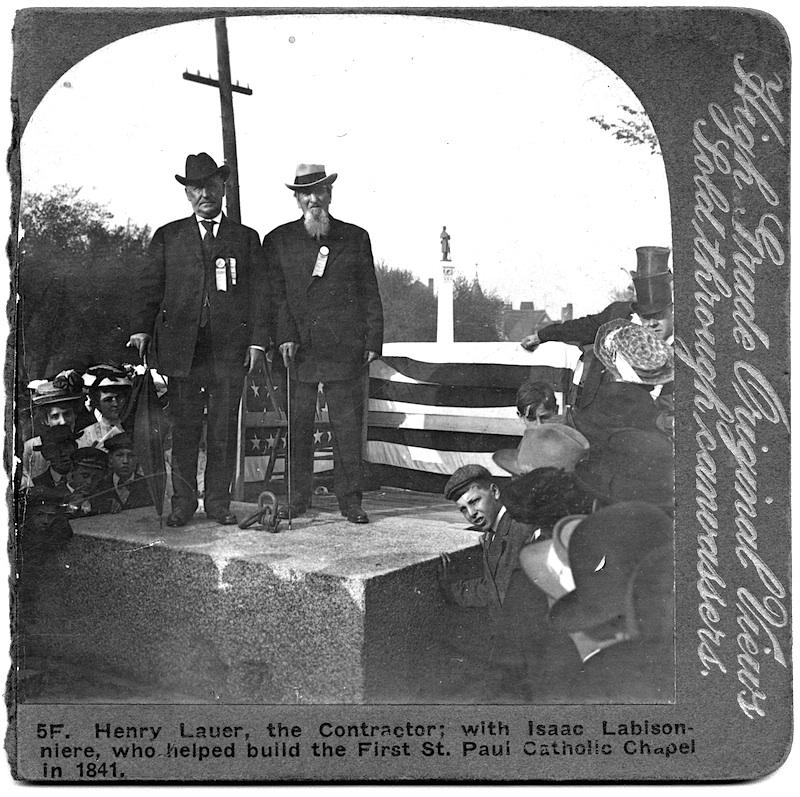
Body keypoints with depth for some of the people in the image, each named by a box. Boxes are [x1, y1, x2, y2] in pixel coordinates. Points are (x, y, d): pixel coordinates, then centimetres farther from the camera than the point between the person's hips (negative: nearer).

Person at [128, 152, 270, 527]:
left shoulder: (246, 238, 13)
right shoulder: (167, 237, 13)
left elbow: (259, 293, 7)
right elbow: (151, 288, 9)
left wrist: (258, 341, -2)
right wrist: (142, 329, -5)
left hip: (230, 350, 0)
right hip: (180, 348, 0)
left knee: (223, 431, 3)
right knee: (184, 429, 3)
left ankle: (219, 503, 13)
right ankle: (182, 503, 12)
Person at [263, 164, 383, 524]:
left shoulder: (355, 238, 11)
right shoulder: (278, 240, 10)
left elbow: (370, 295, 9)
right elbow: (276, 294, 5)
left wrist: (373, 342, 2)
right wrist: (285, 335, -8)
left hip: (345, 349, 0)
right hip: (297, 349, 0)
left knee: (348, 426, 2)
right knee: (298, 425, 5)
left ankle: (350, 498, 11)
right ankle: (299, 496, 17)